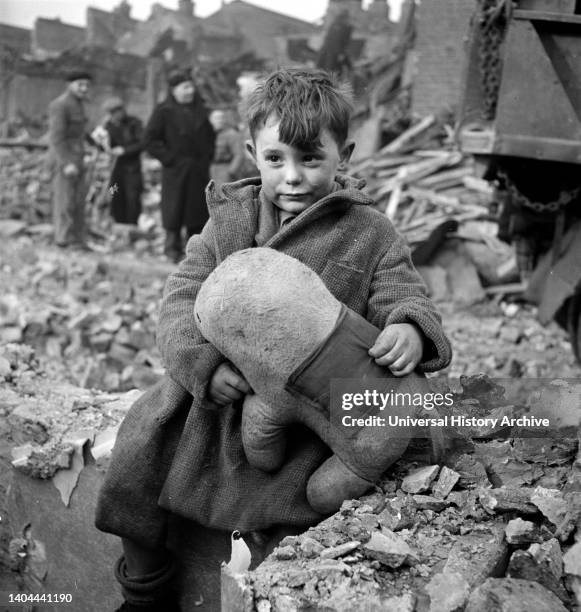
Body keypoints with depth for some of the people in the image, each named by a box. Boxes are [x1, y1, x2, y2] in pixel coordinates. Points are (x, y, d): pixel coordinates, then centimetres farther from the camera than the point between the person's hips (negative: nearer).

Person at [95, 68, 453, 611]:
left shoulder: (370, 234, -3)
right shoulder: (229, 218, 3)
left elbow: (404, 300, -4)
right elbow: (183, 296, -2)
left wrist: (410, 330, -31)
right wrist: (203, 361, -21)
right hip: (217, 386, 4)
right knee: (135, 461, 1)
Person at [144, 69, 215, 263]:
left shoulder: (200, 110, 12)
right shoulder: (164, 111, -5)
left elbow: (210, 135, 22)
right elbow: (151, 140, -7)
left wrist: (207, 157, 9)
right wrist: (170, 158, -12)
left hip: (199, 172, 5)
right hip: (176, 171, -5)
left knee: (199, 211, 7)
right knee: (174, 210, -1)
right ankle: (174, 249, 10)